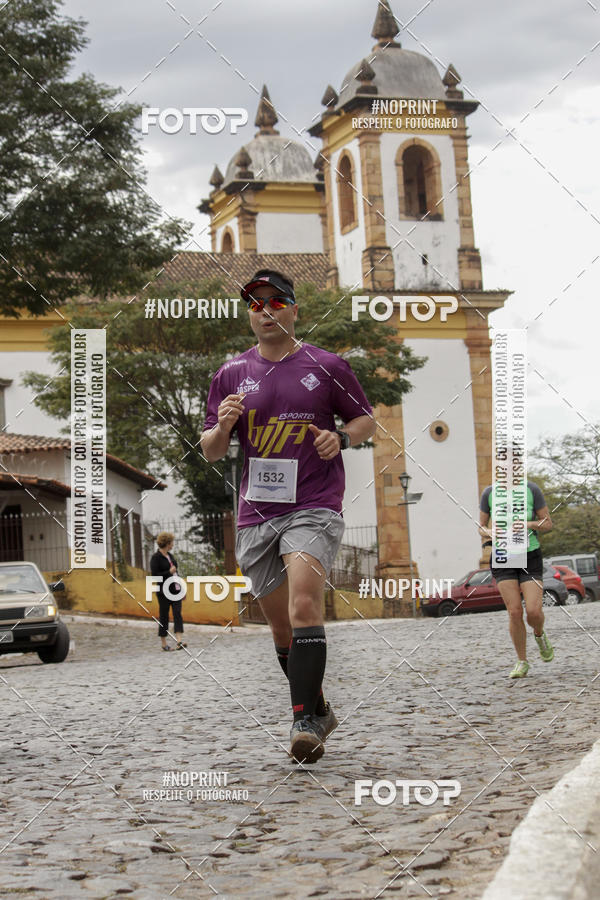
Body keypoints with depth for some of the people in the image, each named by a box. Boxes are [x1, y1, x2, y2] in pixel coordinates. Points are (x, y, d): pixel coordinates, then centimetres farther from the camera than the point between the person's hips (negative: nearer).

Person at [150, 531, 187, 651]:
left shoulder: (169, 555, 13)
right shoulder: (155, 557, -10)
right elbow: (154, 575, -16)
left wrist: (181, 588, 21)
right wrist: (169, 572, -17)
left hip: (175, 589, 6)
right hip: (163, 591, -6)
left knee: (177, 613, -8)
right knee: (164, 615, 2)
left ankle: (179, 641, -18)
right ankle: (163, 643, 11)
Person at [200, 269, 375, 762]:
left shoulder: (327, 366, 4)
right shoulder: (231, 374, 10)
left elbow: (366, 419, 13)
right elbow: (210, 451, 13)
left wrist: (341, 438, -8)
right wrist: (222, 428, -10)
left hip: (314, 507, -4)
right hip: (256, 515, 4)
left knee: (304, 608, -23)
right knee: (283, 627, 9)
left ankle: (304, 719, -23)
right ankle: (320, 712, 27)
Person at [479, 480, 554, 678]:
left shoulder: (531, 489, -5)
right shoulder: (489, 493, -1)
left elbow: (548, 524, 2)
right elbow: (481, 526, 10)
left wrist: (529, 524, -18)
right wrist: (489, 533, -13)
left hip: (530, 557, -1)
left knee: (534, 611, -13)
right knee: (515, 612, -8)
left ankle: (539, 635, 23)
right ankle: (522, 662, 8)